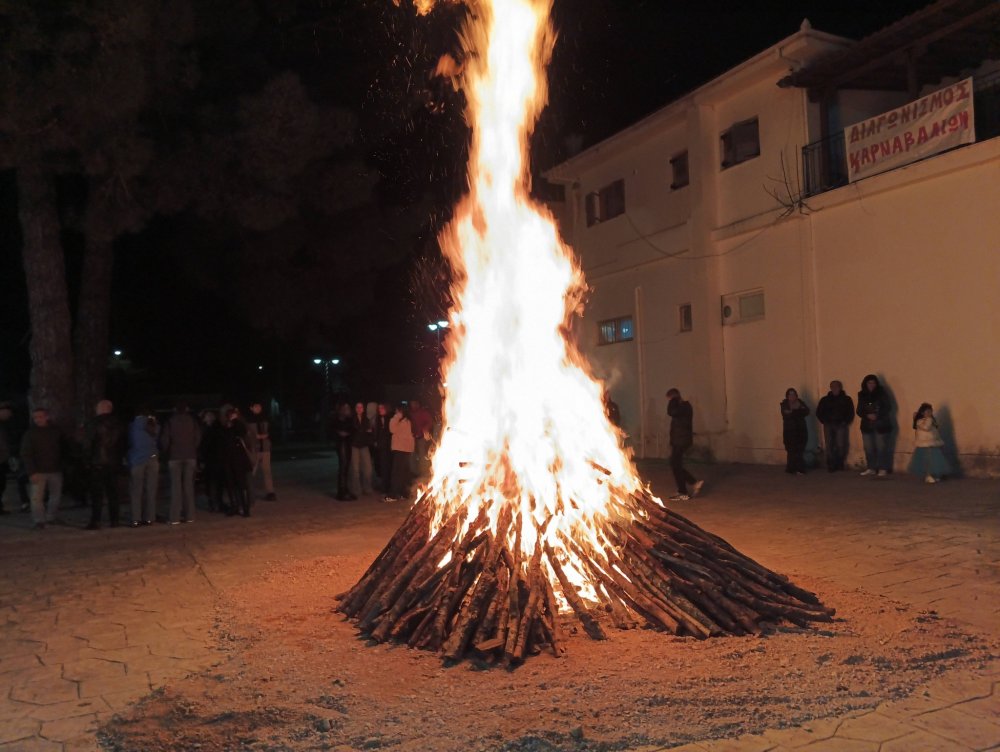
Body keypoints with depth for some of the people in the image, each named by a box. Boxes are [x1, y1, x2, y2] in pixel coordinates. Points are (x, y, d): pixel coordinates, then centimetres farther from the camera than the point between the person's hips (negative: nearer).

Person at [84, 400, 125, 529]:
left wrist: (88, 459, -2)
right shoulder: (117, 424, 9)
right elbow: (122, 444, 11)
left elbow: (89, 443, -9)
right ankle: (114, 520, 11)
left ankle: (96, 521, -8)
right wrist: (119, 459, 15)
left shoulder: (93, 423, -6)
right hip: (114, 463, 5)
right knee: (112, 492, 9)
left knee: (96, 492, -4)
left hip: (98, 462, -5)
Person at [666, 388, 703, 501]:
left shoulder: (684, 406, -15)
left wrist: (673, 401, -19)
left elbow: (670, 412, -35)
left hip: (682, 441, -10)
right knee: (676, 465, 11)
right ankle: (695, 483, 17)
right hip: (679, 441, 10)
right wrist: (672, 442, 22)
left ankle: (683, 493, 3)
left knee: (675, 465, -4)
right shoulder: (680, 407, 15)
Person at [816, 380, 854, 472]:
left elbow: (851, 413, 8)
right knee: (829, 446, -4)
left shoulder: (846, 399, 9)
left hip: (841, 425, -1)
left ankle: (840, 464, 7)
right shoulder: (825, 400, 12)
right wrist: (824, 421, 3)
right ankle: (831, 466, 0)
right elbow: (819, 412, 14)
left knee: (841, 445, -9)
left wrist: (845, 422, -3)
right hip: (828, 425, 1)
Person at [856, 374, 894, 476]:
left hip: (881, 425, -3)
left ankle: (883, 469, 3)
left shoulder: (882, 393, -1)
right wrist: (867, 416, -14)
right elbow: (859, 411, 5)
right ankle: (871, 469, 13)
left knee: (881, 448, -5)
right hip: (867, 426, 3)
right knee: (869, 448, 3)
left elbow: (887, 408, -6)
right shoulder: (862, 395, 7)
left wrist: (877, 416, -19)